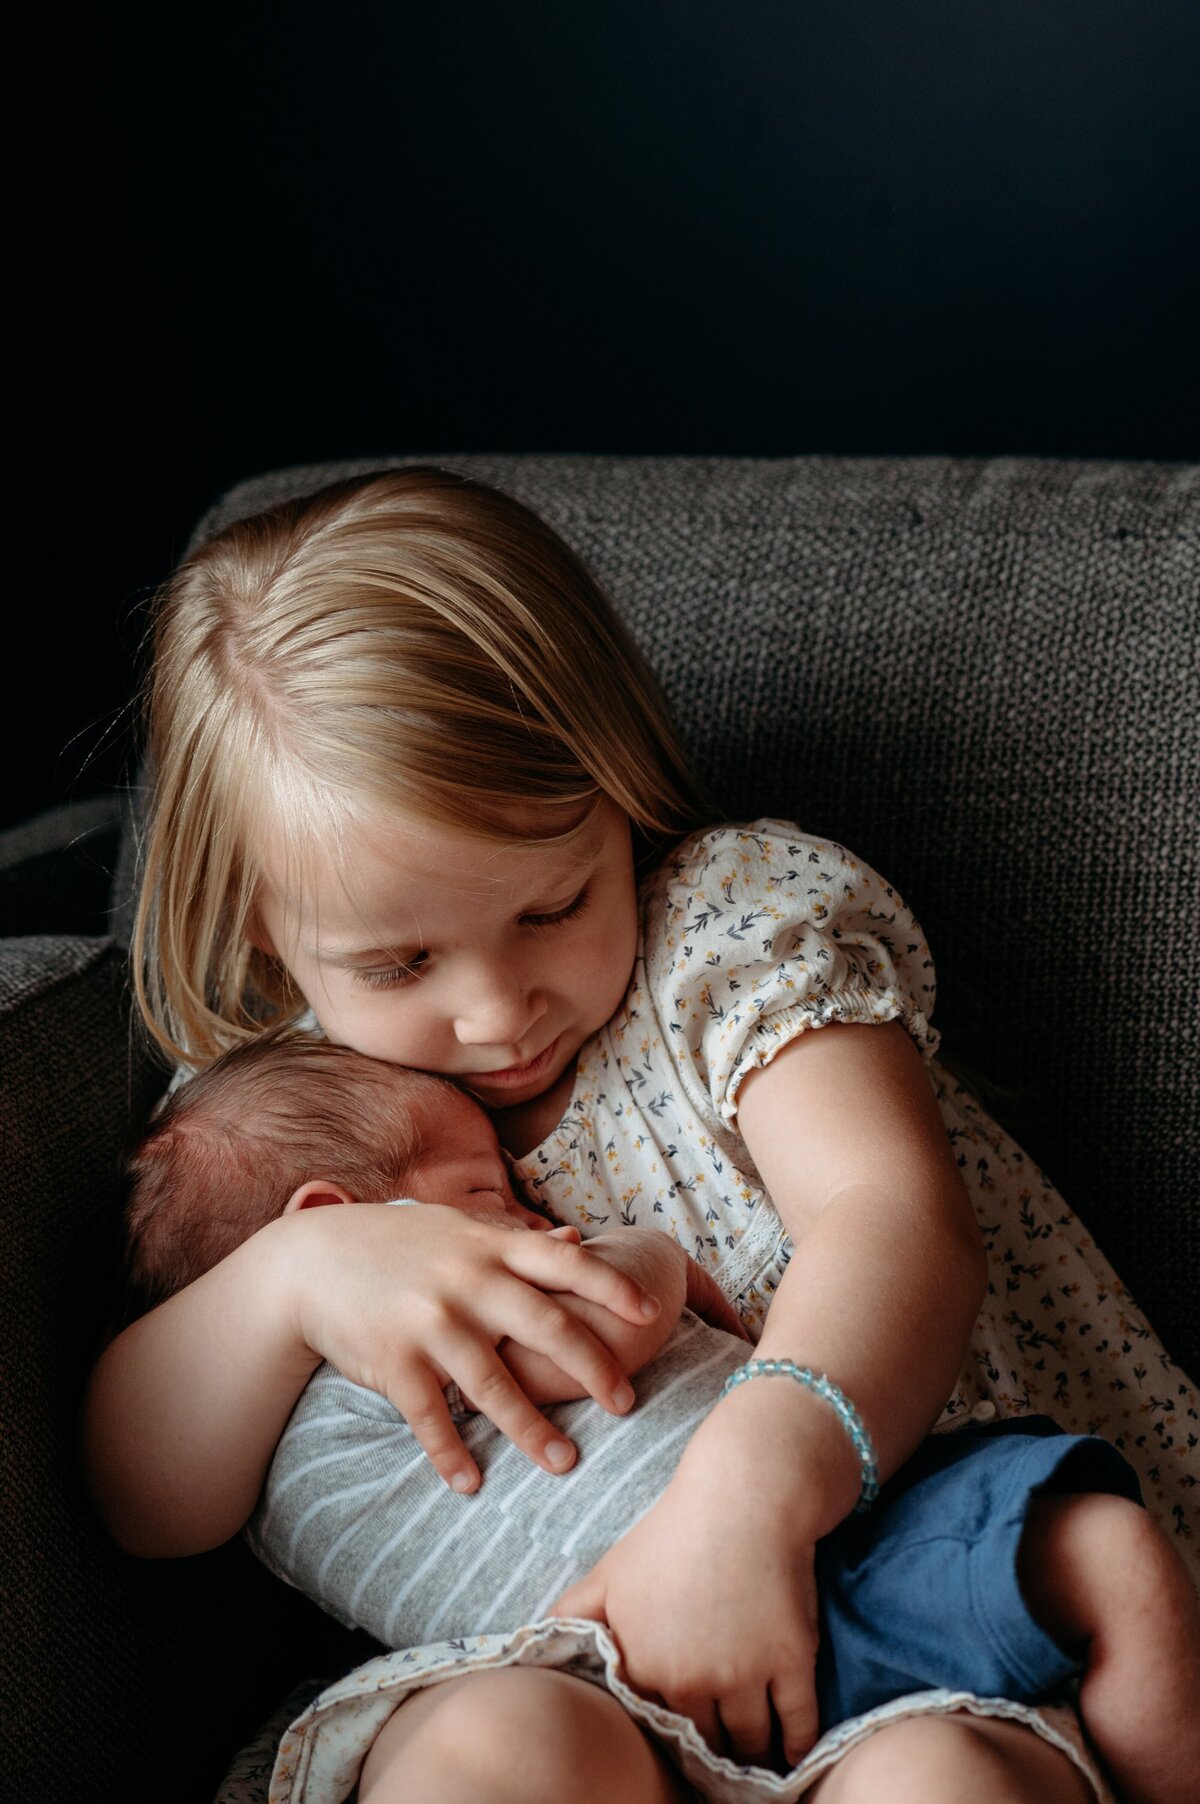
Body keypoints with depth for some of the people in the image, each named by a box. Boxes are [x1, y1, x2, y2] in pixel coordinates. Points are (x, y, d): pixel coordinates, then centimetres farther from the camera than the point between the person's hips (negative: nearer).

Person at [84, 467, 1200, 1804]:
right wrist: (292, 1275, -20)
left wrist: (751, 1484, -39)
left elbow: (894, 1210, -19)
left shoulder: (733, 921, -2)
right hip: (553, 1671, 1)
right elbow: (146, 1512, 0)